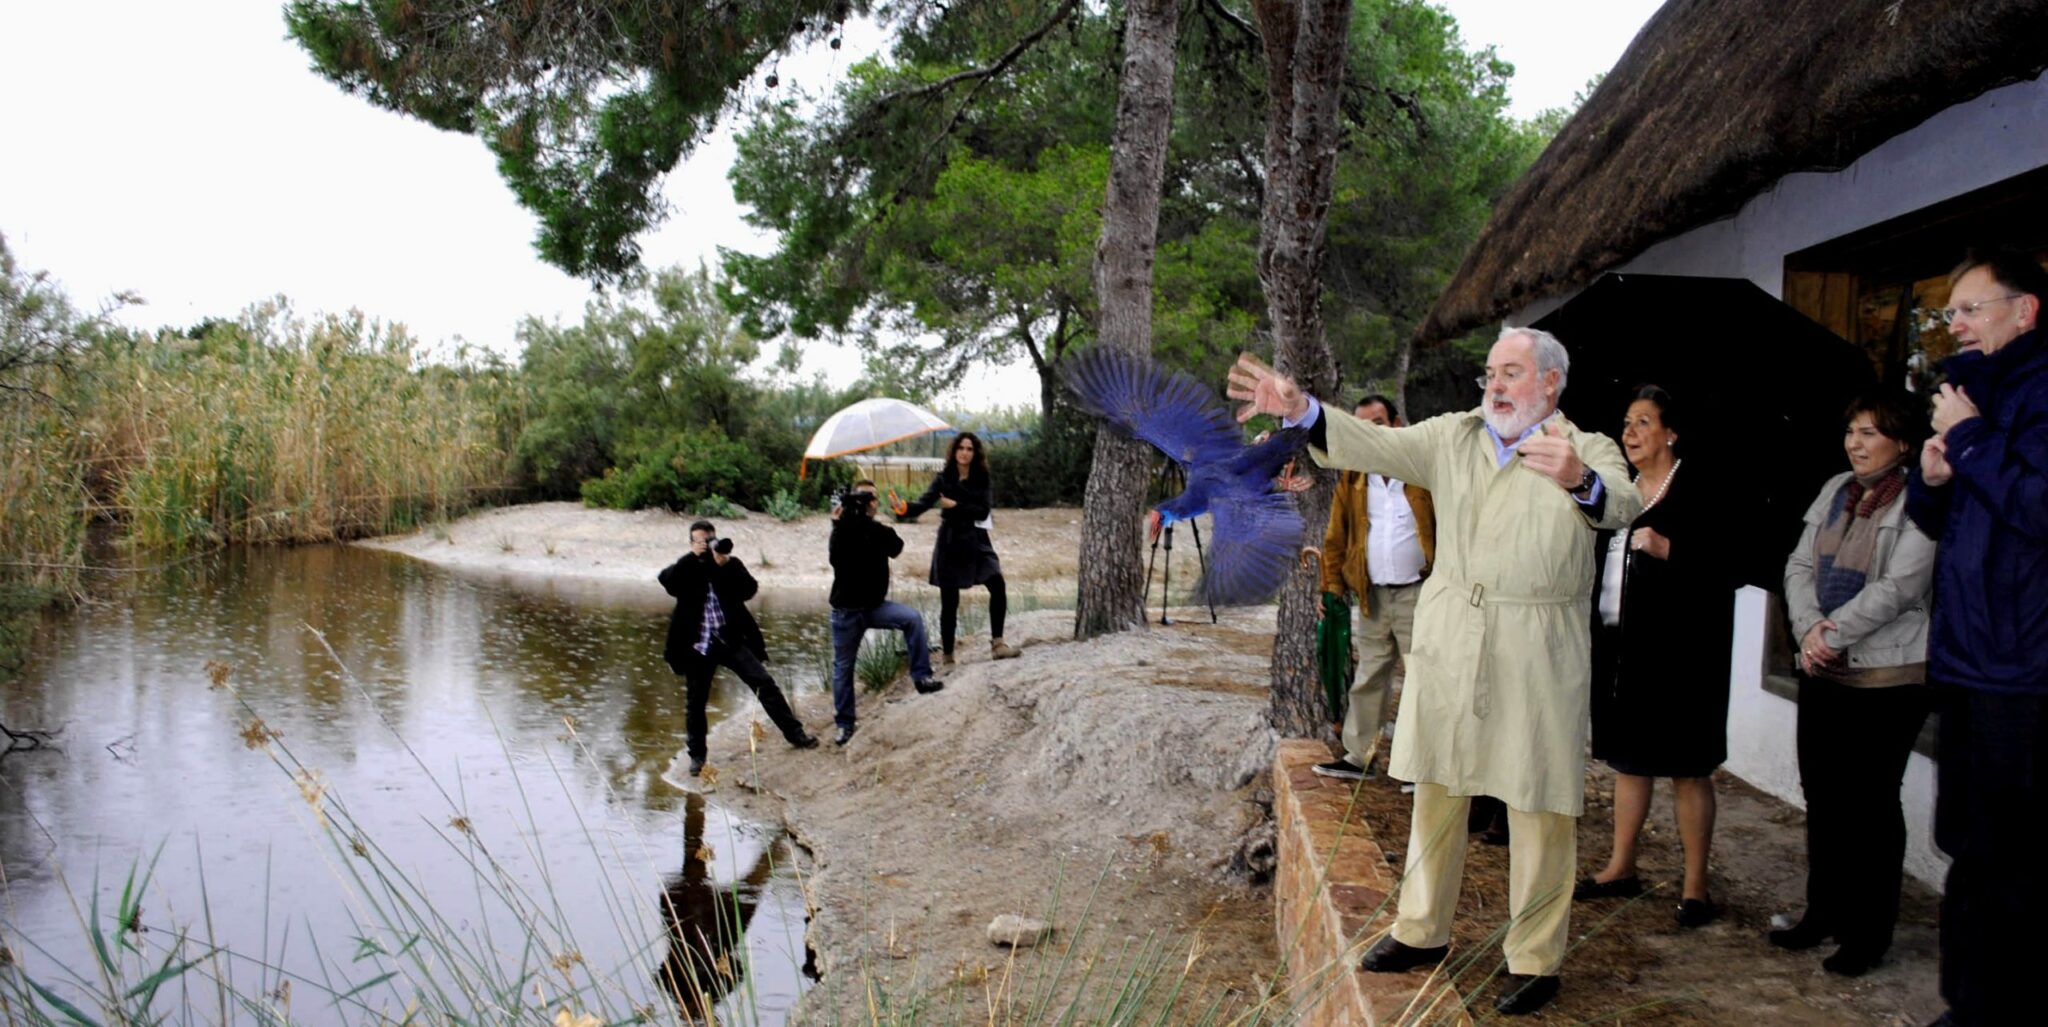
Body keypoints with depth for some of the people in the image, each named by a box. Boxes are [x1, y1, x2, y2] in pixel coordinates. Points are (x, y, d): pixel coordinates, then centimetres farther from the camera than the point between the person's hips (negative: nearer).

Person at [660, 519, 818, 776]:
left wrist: (726, 565, -19)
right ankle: (697, 756, 20)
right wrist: (693, 556, -19)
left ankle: (794, 733, -3)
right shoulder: (686, 568, 5)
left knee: (764, 682, -9)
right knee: (695, 702, 6)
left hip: (731, 640, 0)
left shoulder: (731, 564, 6)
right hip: (698, 644, 0)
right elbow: (666, 580, -16)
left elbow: (749, 590, -9)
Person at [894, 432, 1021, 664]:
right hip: (950, 542, -1)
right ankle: (947, 655, 12)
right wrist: (906, 509, -34)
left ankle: (997, 644, -7)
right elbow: (925, 502, -14)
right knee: (949, 600, 2)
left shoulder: (982, 479, 2)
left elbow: (983, 511, -7)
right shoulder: (943, 478, -2)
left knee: (997, 585, -16)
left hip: (976, 541, 2)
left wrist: (956, 506, -15)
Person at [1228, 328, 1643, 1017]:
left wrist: (1580, 480, -45)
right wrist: (1300, 410, -16)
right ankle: (1424, 930, 29)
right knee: (1436, 789, 14)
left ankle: (1536, 958, 15)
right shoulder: (1454, 435, 9)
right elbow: (1374, 444, 0)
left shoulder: (1589, 451, -1)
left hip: (1538, 651, -4)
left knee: (1540, 807, 2)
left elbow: (1622, 504, -21)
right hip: (1447, 641, 4)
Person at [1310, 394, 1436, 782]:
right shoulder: (1352, 480, 10)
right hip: (1373, 597, 4)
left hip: (1419, 593, -4)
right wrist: (1333, 586, 6)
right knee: (1368, 679, 11)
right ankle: (1359, 756, 19)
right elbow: (1336, 538, 13)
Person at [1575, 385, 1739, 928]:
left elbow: (1721, 565, -13)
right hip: (1619, 645, 7)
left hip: (1676, 649, -7)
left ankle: (1695, 886, 9)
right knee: (1629, 759, 15)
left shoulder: (1696, 492, -7)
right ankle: (1621, 867, 25)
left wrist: (1666, 550, -24)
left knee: (1687, 769, 0)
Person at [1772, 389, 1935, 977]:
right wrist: (1809, 628, -9)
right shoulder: (1835, 491, 10)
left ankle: (1868, 934, 14)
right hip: (1822, 672, 7)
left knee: (1872, 803, 2)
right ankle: (1824, 912, 28)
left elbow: (1900, 587, -18)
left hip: (1888, 676, -7)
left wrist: (1835, 633, -16)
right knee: (1822, 795, 14)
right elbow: (1799, 565, 7)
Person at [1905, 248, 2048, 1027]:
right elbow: (1939, 521, 24)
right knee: (1973, 854, 17)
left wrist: (1967, 437, -14)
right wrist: (1931, 478, 3)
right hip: (1967, 667, 10)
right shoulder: (1981, 391, 17)